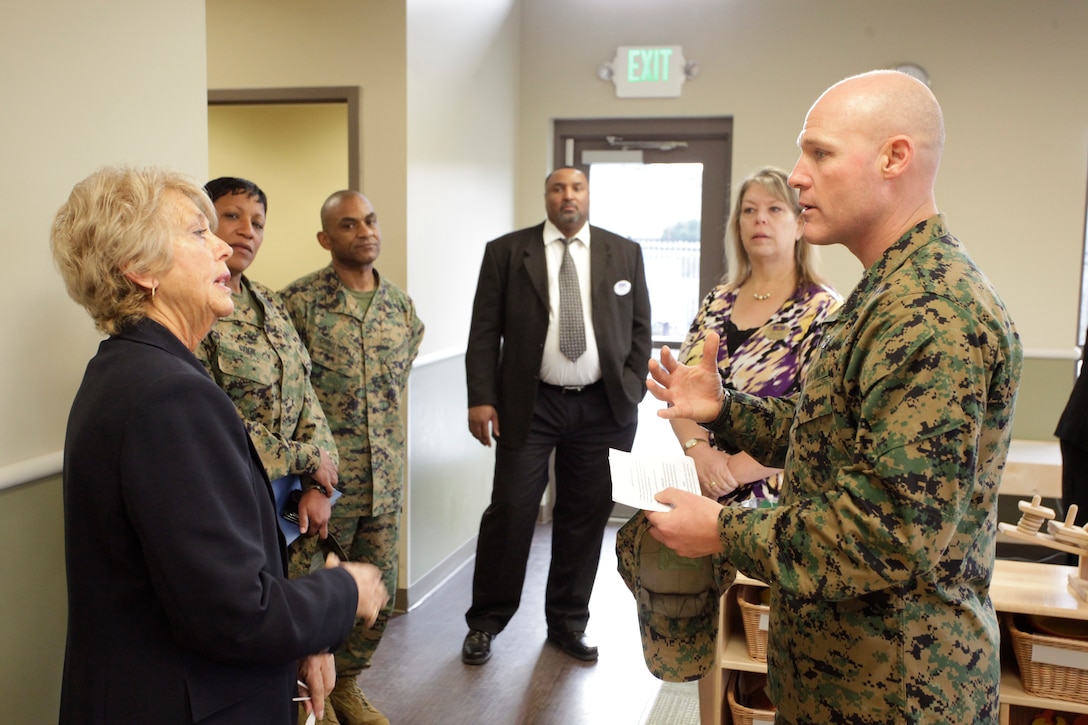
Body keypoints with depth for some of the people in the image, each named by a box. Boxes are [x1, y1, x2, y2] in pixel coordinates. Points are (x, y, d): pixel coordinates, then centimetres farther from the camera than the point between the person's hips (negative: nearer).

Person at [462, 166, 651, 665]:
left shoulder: (624, 253, 8)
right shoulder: (506, 251, 3)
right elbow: (484, 331, 0)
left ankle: (568, 623, 25)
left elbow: (640, 327, 9)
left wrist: (631, 391, -1)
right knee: (510, 512, -1)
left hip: (600, 407, 2)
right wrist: (481, 398, -8)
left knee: (584, 518, 9)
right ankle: (485, 622, 17)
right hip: (529, 405, -2)